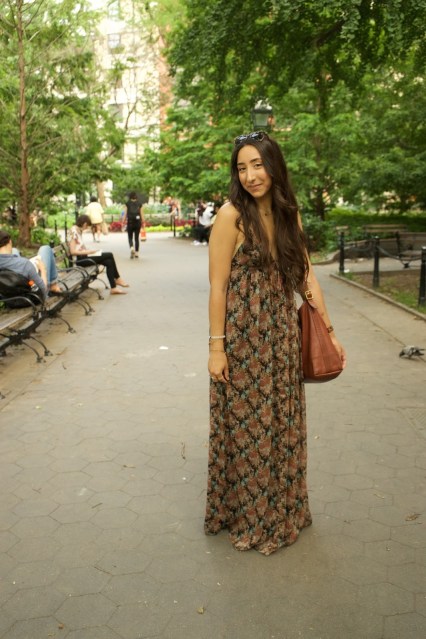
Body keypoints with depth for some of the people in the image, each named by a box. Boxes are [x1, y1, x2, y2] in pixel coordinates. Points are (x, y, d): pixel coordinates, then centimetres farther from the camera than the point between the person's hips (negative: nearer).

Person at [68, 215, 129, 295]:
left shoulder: (79, 230, 14)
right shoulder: (74, 231, -15)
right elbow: (73, 251, -22)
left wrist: (88, 251, 0)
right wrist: (88, 252, -19)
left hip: (83, 256, 9)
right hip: (80, 259, -9)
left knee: (109, 262, -9)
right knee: (110, 255, -13)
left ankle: (113, 288, -9)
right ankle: (117, 279, 2)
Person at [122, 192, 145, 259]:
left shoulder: (127, 204, -2)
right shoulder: (139, 204, 3)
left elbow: (125, 214, -3)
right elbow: (141, 214, 2)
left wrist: (123, 222, 2)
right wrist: (143, 222, 8)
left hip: (130, 222, -2)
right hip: (138, 222, 2)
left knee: (130, 237, 8)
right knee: (136, 238, 11)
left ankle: (132, 248, -19)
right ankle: (136, 252, 12)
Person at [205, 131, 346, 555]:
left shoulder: (288, 214, 6)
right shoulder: (232, 215, -11)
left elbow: (306, 277, 6)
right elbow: (217, 286, -12)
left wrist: (329, 331, 4)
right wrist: (216, 347, -13)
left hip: (283, 334, 6)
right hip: (243, 335, -5)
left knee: (282, 423, 16)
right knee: (246, 426, 8)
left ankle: (281, 511, 37)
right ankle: (246, 518, 29)